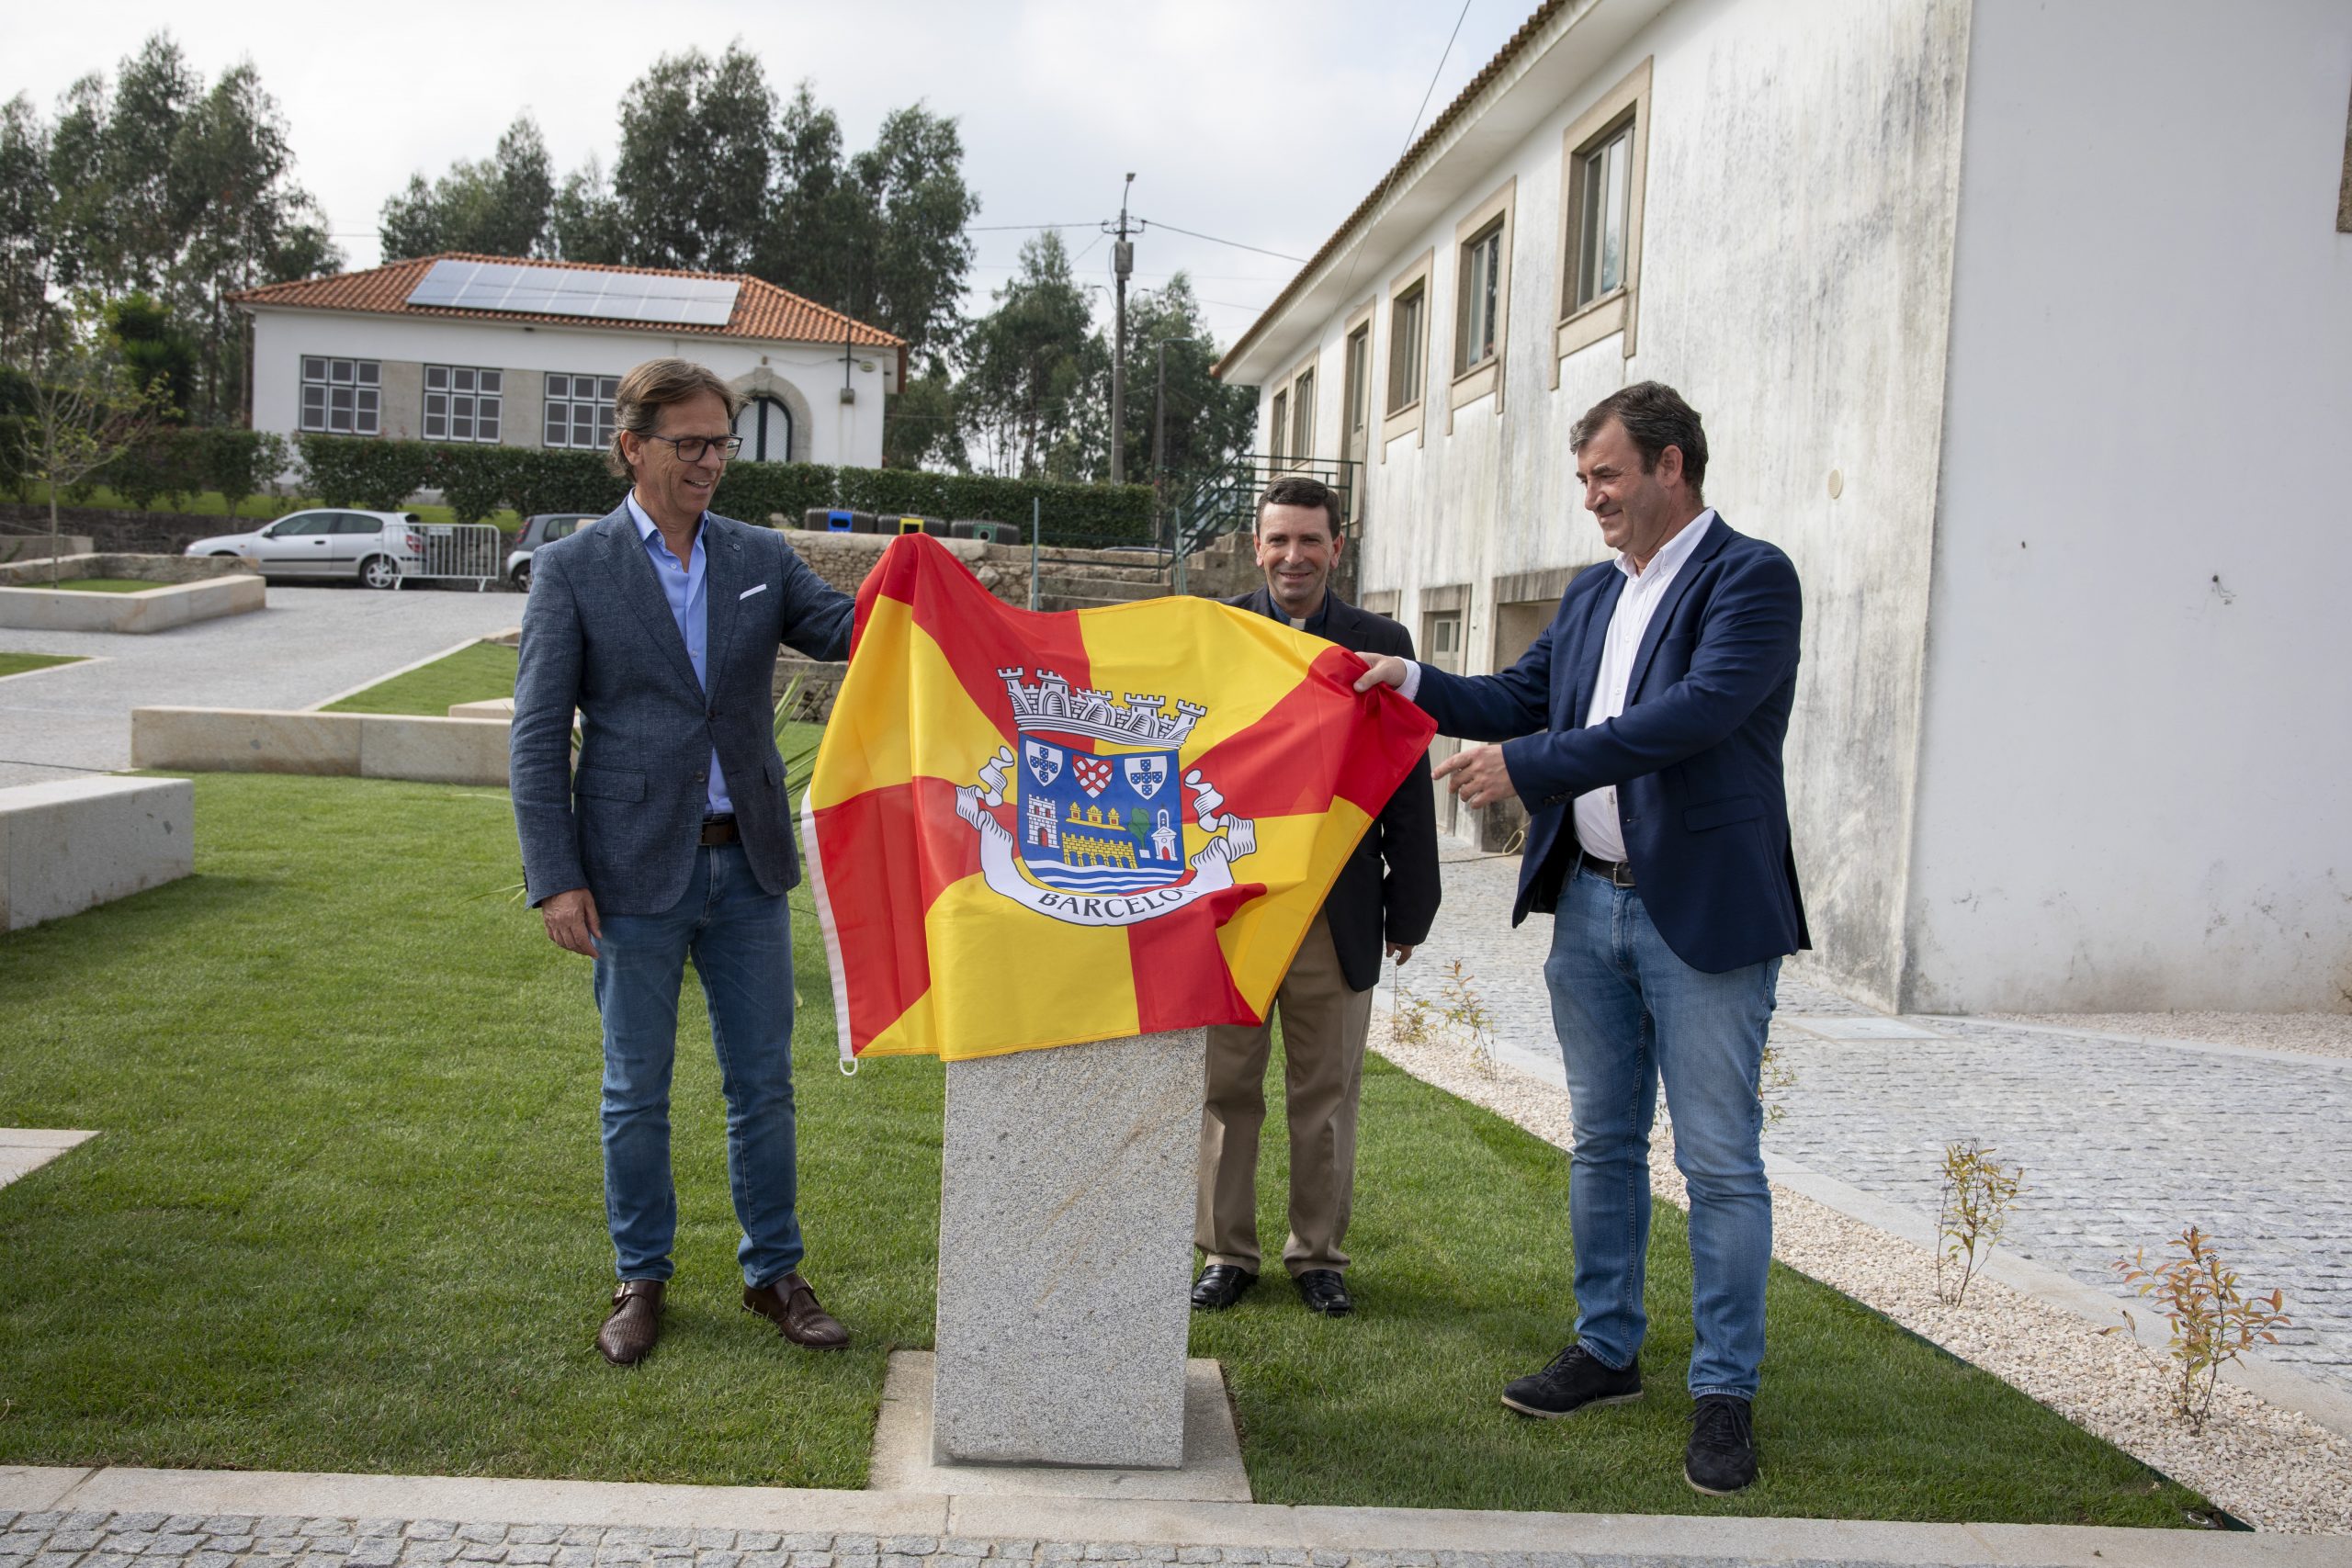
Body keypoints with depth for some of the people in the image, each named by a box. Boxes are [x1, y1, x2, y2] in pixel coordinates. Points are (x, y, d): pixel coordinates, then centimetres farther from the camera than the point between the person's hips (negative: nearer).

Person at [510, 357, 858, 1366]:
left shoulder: (760, 557, 6)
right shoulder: (572, 570, -3)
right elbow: (537, 738, -5)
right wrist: (556, 878, -12)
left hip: (747, 864, 3)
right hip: (634, 871, -3)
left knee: (763, 1083, 11)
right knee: (637, 1092, 10)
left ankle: (773, 1272, 26)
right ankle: (640, 1279, 27)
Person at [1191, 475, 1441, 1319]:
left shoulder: (1381, 645, 3)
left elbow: (1408, 781, 4)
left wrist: (1410, 900, 2)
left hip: (1335, 911, 0)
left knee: (1326, 1096, 10)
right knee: (1225, 1089, 10)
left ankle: (1318, 1254, 25)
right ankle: (1226, 1251, 24)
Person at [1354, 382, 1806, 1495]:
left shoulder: (1750, 579, -11)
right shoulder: (1592, 593, 14)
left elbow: (1699, 711, -24)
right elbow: (1522, 699, 18)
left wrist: (1528, 764, -25)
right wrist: (1418, 684, 1)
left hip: (1702, 912, -7)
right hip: (1589, 904, 8)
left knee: (1719, 1161, 1)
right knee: (1603, 1143, 16)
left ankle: (1724, 1393, 12)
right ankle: (1608, 1350, 29)